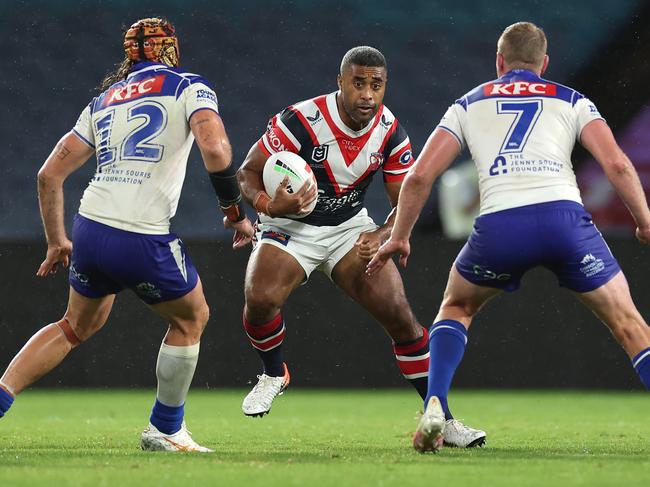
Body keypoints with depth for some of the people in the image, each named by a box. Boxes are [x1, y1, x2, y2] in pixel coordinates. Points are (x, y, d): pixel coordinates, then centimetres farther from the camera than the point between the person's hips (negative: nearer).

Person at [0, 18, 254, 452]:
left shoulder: (104, 101, 21)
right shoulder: (189, 87, 5)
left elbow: (50, 174, 19)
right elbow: (215, 149, -13)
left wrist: (57, 242, 28)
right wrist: (235, 212, -1)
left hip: (89, 230, 6)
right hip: (142, 240, -5)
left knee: (77, 326, 29)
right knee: (191, 318, 21)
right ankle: (165, 430, 25)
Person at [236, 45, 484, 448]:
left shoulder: (391, 133, -12)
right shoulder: (300, 121, -24)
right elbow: (248, 172, -17)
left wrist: (380, 236, -26)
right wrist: (270, 206, -39)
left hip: (351, 228, 3)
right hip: (290, 228, -3)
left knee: (399, 313, -11)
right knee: (260, 299, -28)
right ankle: (274, 374, 5)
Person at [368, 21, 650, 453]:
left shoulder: (469, 104, 25)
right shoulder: (571, 101, 22)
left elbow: (420, 177, 17)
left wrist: (399, 237, 29)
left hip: (499, 224, 1)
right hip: (564, 215, -1)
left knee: (457, 307, 28)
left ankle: (435, 408, 8)